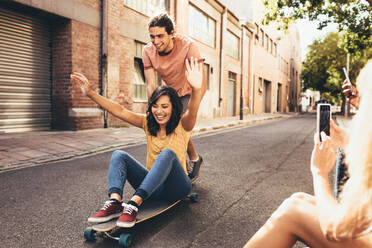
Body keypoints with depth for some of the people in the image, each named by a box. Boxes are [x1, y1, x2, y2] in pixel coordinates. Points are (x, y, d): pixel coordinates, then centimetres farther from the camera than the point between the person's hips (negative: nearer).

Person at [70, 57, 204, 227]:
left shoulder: (182, 126, -9)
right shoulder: (148, 123, 4)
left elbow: (192, 112, -33)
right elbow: (120, 111, -4)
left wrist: (196, 89, -55)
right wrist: (91, 93, -13)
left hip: (176, 187, -4)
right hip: (152, 185, 5)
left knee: (168, 154, -33)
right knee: (119, 155, -11)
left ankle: (134, 204, -41)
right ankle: (114, 202, -33)